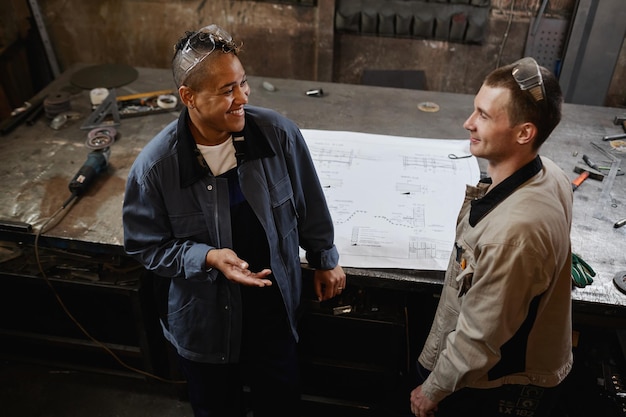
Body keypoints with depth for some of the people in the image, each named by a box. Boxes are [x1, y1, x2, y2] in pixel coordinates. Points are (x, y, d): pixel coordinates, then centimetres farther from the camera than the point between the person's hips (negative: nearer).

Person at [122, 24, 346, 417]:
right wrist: (209, 258, -26)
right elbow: (147, 246, -10)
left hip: (274, 308, 2)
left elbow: (309, 204, -3)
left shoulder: (279, 133, -19)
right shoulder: (155, 165, -23)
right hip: (203, 320, -1)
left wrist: (325, 259, 8)